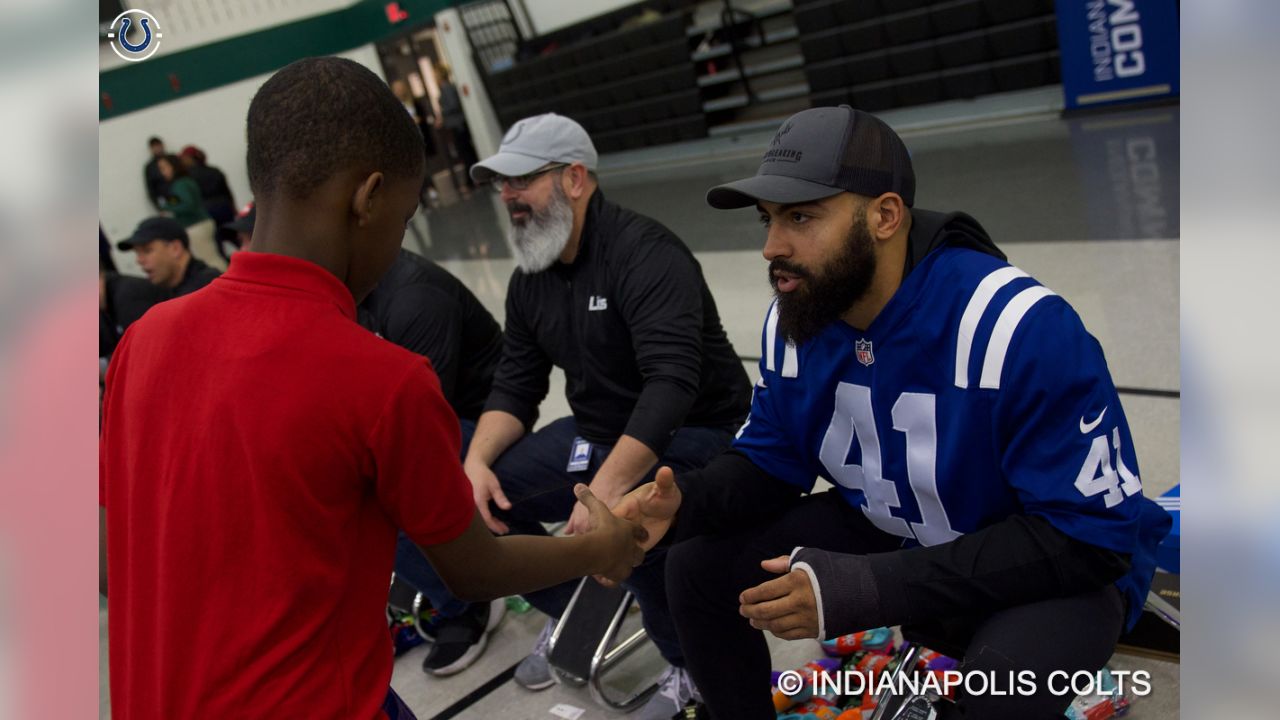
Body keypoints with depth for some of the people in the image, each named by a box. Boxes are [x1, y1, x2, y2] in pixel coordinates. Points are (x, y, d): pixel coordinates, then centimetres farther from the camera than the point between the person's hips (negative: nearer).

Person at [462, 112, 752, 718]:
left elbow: (672, 384, -33)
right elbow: (514, 387, 7)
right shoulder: (529, 280, 4)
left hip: (695, 430, -8)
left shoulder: (646, 252, -22)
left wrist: (606, 491, -39)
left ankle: (694, 666, -5)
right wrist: (476, 463, -12)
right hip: (598, 431, 8)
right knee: (480, 499, -3)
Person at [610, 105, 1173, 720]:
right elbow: (770, 461, 3)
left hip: (1064, 568, -5)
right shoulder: (790, 325, -9)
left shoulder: (1019, 325, -31)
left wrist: (863, 589, -34)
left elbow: (1088, 534, -28)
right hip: (893, 537, 6)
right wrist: (686, 501, -20)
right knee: (698, 567, -5)